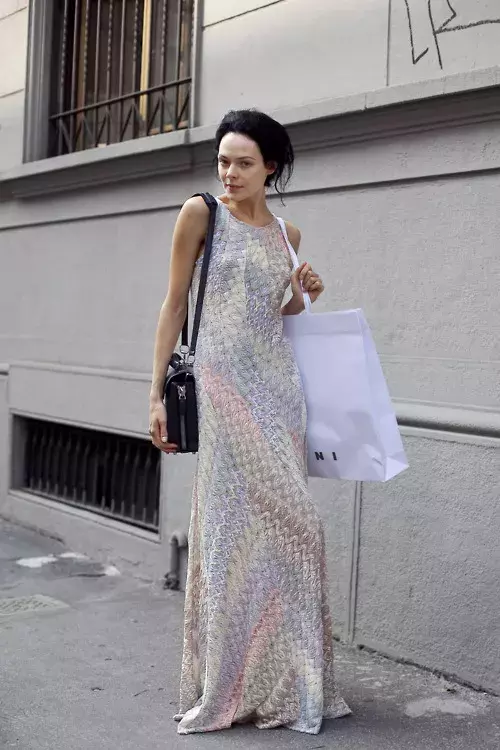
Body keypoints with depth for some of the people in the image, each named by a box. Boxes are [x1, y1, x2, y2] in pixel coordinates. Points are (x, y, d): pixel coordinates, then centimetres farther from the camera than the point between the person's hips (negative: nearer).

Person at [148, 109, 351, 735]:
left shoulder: (287, 234, 15)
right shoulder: (200, 214, 1)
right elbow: (175, 304, 0)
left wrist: (304, 297, 3)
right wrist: (157, 392, -6)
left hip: (279, 383, 5)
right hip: (224, 383, -5)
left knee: (279, 523, 5)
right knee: (235, 524, -6)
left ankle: (279, 675, 18)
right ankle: (230, 682, 8)